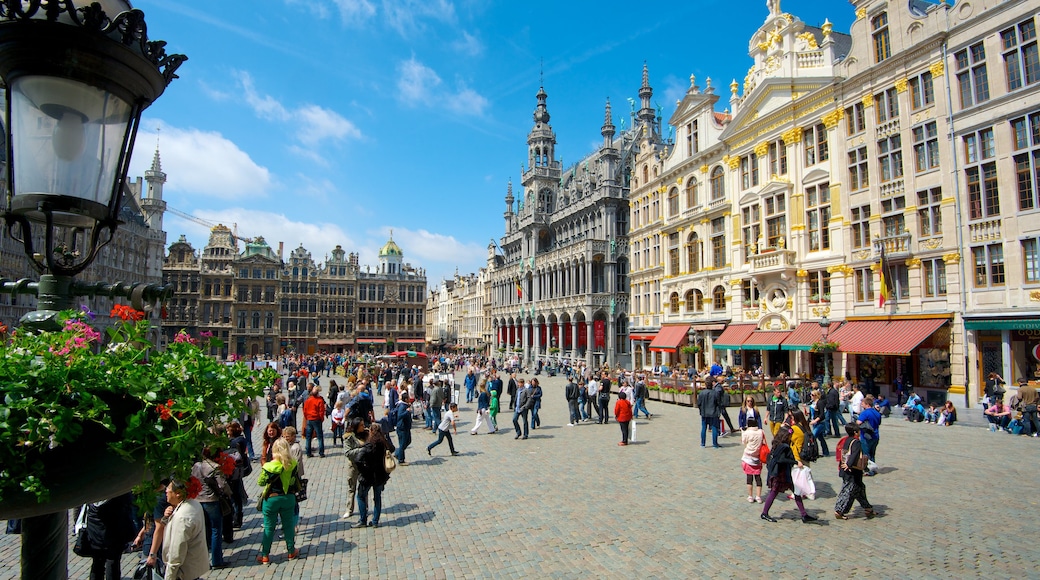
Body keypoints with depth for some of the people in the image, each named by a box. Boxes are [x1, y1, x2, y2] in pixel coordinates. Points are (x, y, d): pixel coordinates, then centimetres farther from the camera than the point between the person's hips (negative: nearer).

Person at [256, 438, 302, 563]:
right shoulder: (293, 464, -12)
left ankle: (265, 556, 21)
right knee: (289, 525, 17)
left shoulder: (269, 467, -21)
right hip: (289, 498, 3)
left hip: (271, 499, -2)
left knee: (269, 527, 12)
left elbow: (261, 482, -7)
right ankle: (291, 552, 28)